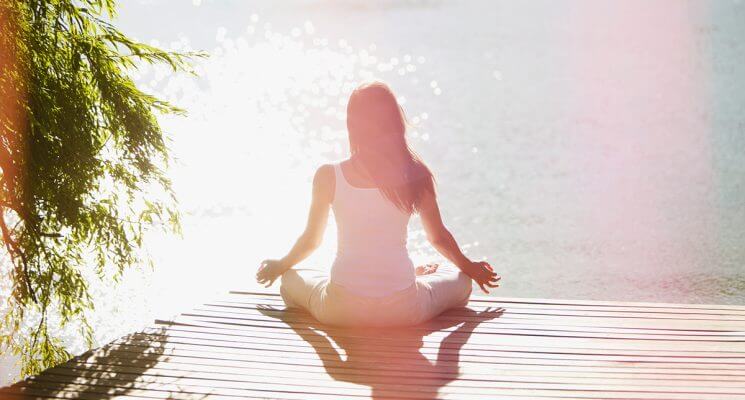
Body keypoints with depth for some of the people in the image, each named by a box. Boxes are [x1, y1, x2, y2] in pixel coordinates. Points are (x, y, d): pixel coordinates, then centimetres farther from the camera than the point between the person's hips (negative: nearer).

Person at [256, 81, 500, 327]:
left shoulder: (328, 177, -6)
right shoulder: (415, 175, -6)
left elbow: (311, 240, 8)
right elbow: (438, 237, 8)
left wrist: (280, 266, 29)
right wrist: (470, 268, 29)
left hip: (341, 310, -2)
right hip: (404, 311, 2)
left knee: (292, 279, 31)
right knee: (461, 282, 29)